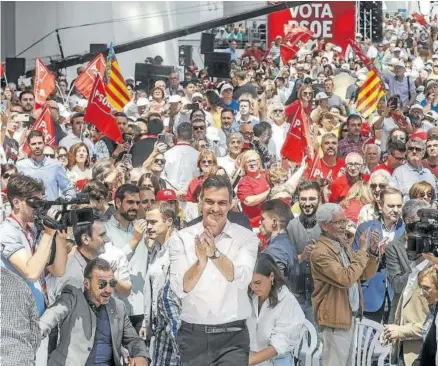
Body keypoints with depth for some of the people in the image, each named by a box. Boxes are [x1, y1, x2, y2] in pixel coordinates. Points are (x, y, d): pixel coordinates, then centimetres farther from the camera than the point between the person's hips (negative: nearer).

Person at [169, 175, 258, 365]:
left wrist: (214, 253, -25)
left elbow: (241, 280, -14)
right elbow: (181, 289, -6)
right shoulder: (181, 239, 1)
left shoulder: (246, 237, 0)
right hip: (193, 335, 1)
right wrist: (201, 261, -22)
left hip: (233, 335, -1)